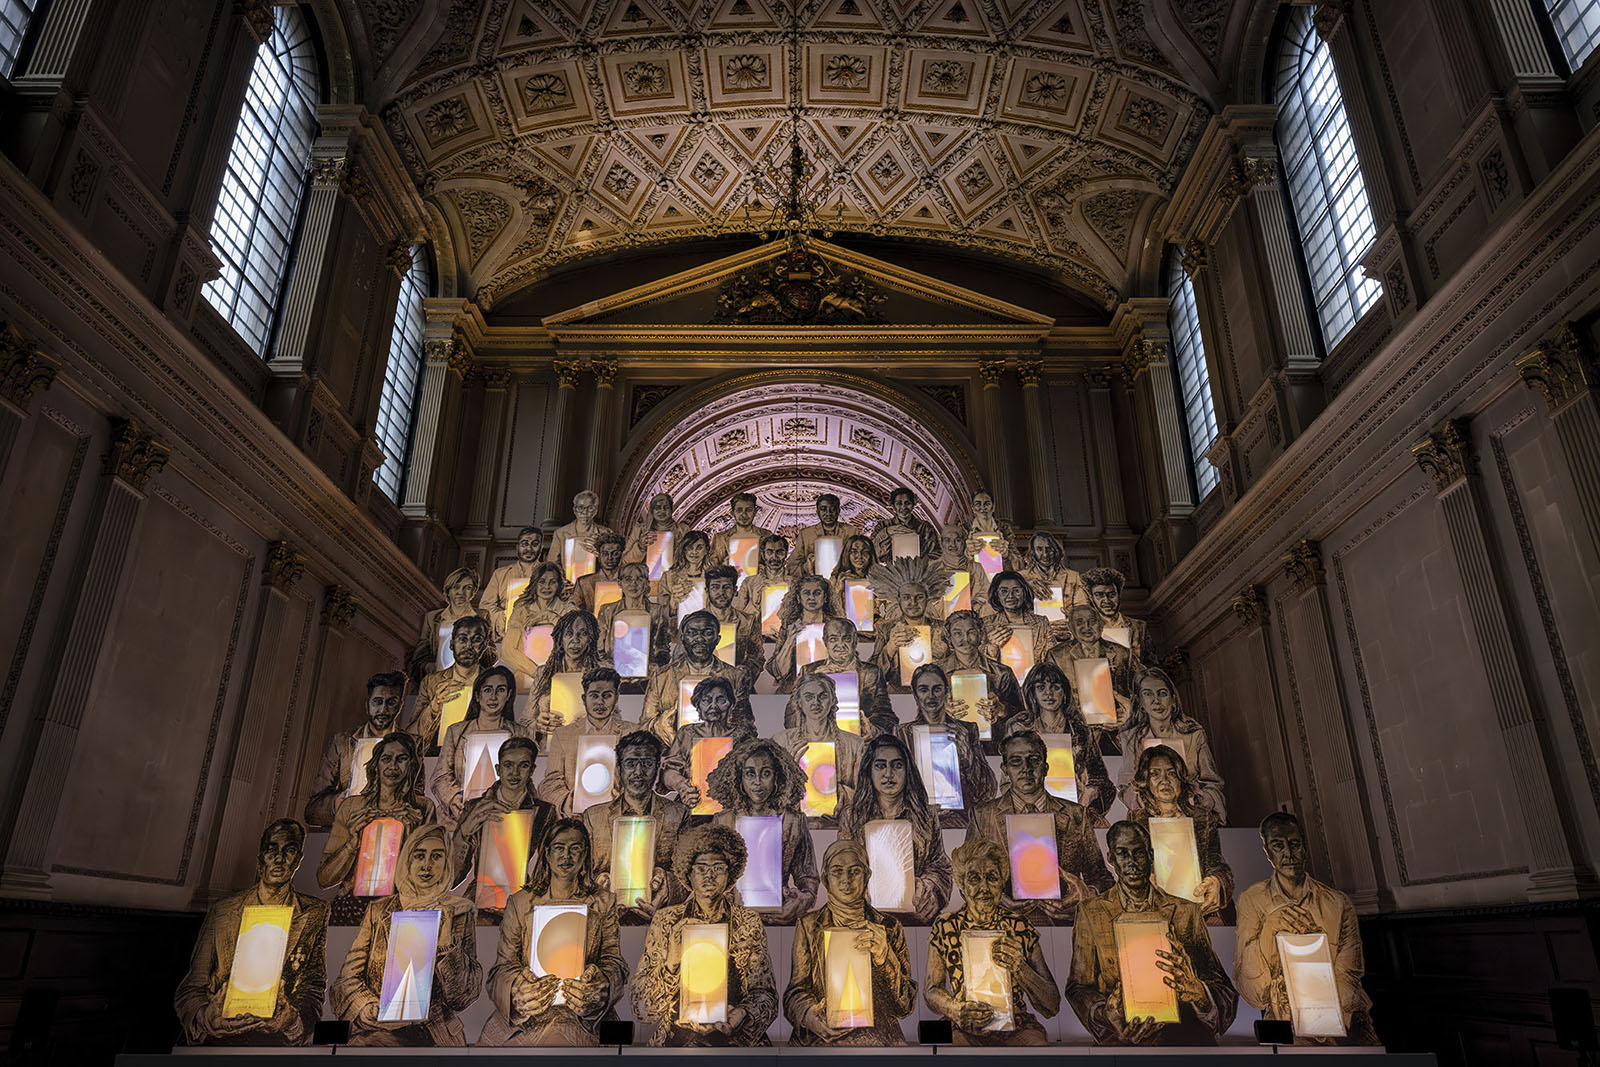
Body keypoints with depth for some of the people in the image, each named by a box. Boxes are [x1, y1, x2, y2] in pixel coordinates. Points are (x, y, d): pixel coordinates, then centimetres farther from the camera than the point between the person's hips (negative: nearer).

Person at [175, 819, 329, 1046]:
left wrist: (291, 1019, -17)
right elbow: (190, 990, 8)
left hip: (277, 1037, -1)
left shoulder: (314, 914, 7)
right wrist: (204, 1016, -13)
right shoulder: (223, 910, 10)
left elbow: (313, 992, 4)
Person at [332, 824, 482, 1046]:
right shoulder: (379, 911, 14)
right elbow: (348, 977, 9)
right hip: (375, 1028, 2)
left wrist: (446, 943, -11)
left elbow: (462, 997, 2)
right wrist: (370, 1009, -11)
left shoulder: (459, 913, 8)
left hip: (430, 1030, -2)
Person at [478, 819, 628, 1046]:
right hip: (524, 1017, 0)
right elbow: (503, 965, 6)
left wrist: (599, 983, -19)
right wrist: (519, 987, -18)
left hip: (582, 1016, 0)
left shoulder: (603, 903, 14)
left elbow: (614, 960, 6)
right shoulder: (520, 902, 14)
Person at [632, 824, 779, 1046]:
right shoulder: (666, 921, 6)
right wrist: (672, 960, -17)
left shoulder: (748, 923, 7)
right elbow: (640, 1004, 0)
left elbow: (764, 993, 6)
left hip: (733, 1037, 1)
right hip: (677, 1035, -1)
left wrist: (741, 1014, -16)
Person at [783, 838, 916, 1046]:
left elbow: (905, 1005, 3)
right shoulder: (808, 925, 9)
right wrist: (808, 1013, -18)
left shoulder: (888, 927, 9)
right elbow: (796, 990, 5)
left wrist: (883, 956, -14)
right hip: (820, 1037, 0)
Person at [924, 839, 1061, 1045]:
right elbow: (931, 990, 4)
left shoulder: (1021, 927, 0)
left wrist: (1020, 968, -22)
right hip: (965, 1031, -1)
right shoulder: (945, 928, -1)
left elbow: (1052, 1007, -2)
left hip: (1017, 1028, 1)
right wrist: (955, 1009, -19)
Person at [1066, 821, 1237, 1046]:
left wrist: (1193, 989, -19)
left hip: (1183, 1037, 1)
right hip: (1121, 1042, -1)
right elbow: (1079, 987, 4)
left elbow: (1223, 991, 4)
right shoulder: (1090, 913, 8)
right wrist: (1107, 1016, -18)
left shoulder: (1185, 912, 9)